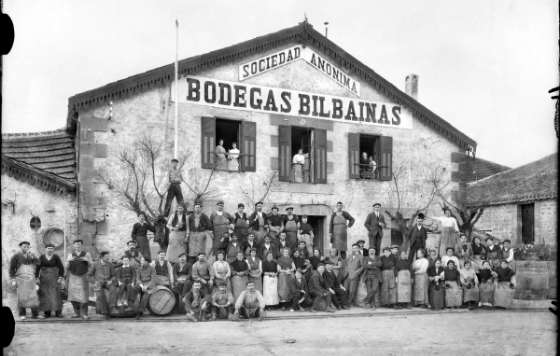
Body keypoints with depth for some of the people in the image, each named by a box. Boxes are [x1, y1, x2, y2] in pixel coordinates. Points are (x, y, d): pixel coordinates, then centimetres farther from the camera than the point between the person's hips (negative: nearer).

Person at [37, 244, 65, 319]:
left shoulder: (56, 257, -2)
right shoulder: (42, 257, 3)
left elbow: (61, 267, -3)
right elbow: (38, 268, 1)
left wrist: (61, 277, -12)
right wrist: (36, 277, -7)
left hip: (54, 278, -2)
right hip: (44, 280, 2)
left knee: (56, 295, -6)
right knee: (45, 295, -1)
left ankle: (58, 312, -4)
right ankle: (47, 312, 2)